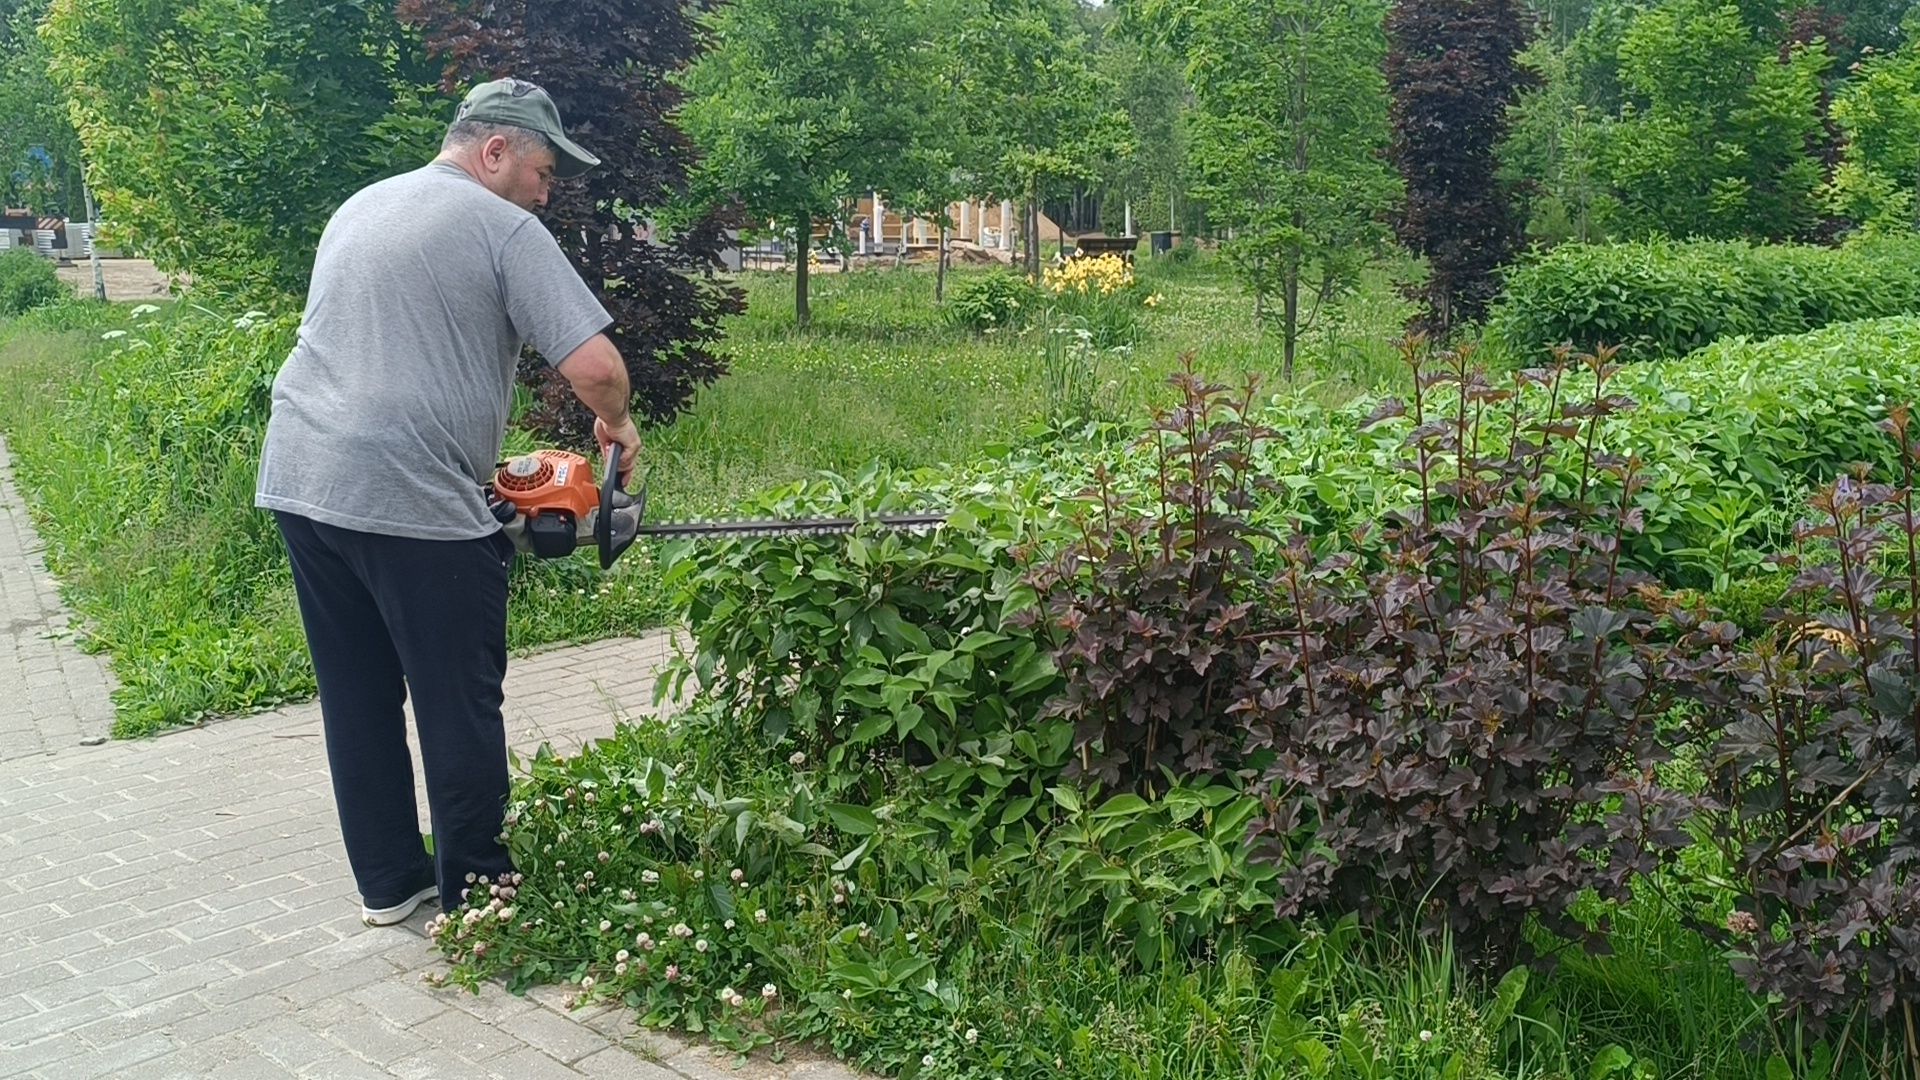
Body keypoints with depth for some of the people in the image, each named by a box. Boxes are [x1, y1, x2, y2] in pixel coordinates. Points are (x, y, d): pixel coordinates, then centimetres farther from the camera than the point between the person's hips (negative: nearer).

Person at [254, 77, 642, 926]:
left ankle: (388, 881, 26)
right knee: (461, 707, 6)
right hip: (415, 504, -7)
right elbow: (595, 366, -14)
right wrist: (617, 426, 7)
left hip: (299, 481, 8)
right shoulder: (503, 228, -5)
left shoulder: (358, 209, 19)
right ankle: (474, 890, 18)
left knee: (358, 698, 16)